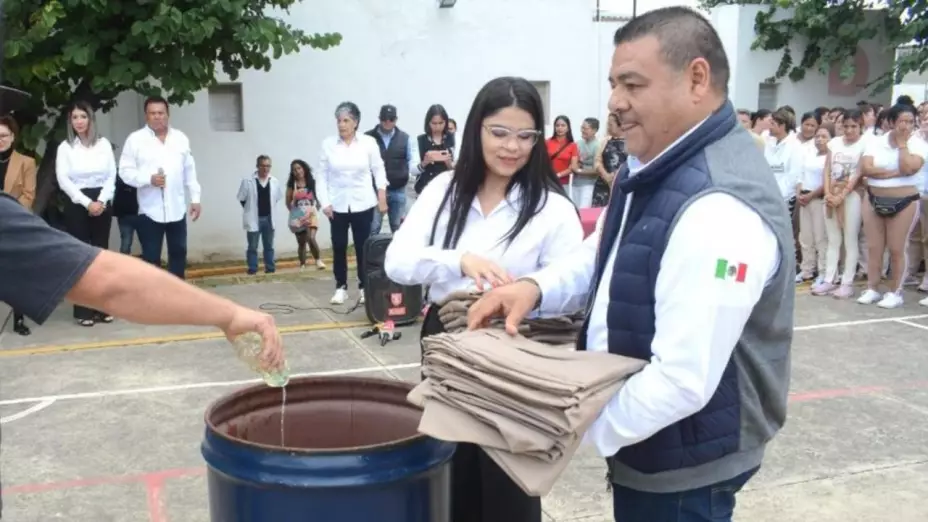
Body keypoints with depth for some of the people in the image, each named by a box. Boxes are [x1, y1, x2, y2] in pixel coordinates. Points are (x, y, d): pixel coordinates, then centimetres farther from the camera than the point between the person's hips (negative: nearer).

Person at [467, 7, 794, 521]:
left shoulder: (719, 209, -30)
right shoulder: (656, 168, 3)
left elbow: (684, 382, -32)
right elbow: (602, 256, 14)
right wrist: (536, 286, -6)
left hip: (683, 465, -9)